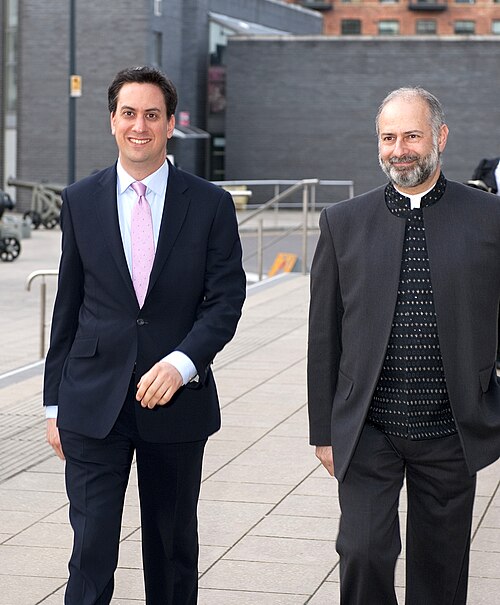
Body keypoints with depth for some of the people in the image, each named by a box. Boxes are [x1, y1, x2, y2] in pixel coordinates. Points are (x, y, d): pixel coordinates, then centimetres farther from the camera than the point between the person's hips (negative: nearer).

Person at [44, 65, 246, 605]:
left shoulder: (210, 205, 1)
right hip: (93, 401, 0)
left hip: (176, 399, 0)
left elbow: (226, 298, -3)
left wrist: (182, 363, -19)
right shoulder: (81, 201, 5)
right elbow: (67, 307, 8)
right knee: (91, 549, -6)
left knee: (173, 549, 13)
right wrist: (55, 403, 7)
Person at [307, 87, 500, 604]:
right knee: (363, 552, -11)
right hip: (368, 431, 0)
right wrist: (324, 430, 5)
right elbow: (323, 337, 6)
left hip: (452, 433, 0)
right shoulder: (344, 223, 3)